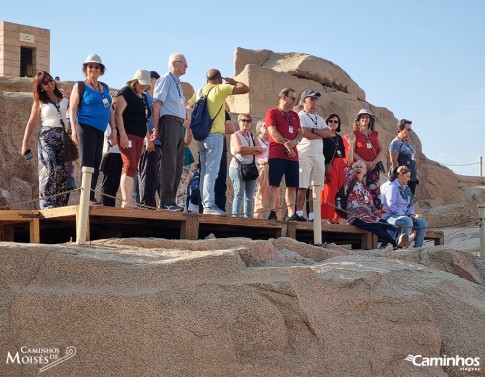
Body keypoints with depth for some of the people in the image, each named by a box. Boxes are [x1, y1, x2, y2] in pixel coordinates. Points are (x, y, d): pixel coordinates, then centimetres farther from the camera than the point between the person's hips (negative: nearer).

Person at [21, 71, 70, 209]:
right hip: (47, 136, -3)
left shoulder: (63, 98, 13)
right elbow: (31, 124, 6)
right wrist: (25, 144, 1)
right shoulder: (39, 102, 7)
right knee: (49, 169, -18)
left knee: (63, 170, -2)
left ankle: (60, 206, 2)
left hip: (63, 136, 3)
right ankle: (47, 205, -23)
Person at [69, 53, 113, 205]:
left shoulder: (104, 88, 19)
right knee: (87, 162, -11)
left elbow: (109, 108, 22)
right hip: (86, 127, -7)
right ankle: (86, 196, -14)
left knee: (96, 163, 4)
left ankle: (91, 196, 6)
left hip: (100, 130, 7)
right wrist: (74, 128, -17)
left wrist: (113, 128, 13)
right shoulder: (80, 86, 1)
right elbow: (73, 108, -5)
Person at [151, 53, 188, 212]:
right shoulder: (165, 79, -2)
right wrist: (156, 129, -18)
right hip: (169, 121, -9)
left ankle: (170, 201, 10)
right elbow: (156, 104, -11)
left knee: (178, 166, 7)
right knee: (169, 164, -13)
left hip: (179, 125, 9)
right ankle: (166, 202, -15)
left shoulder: (178, 84, 24)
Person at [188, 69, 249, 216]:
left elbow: (190, 104, 33)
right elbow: (245, 89, -4)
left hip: (201, 136, 7)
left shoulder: (199, 92, 14)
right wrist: (232, 82, 12)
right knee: (211, 172, -12)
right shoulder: (220, 89, -3)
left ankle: (205, 205, 8)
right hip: (215, 135, -7)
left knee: (204, 172, 9)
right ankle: (209, 205, -18)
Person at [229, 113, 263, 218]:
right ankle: (235, 217, -17)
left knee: (250, 196, 2)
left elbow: (260, 151, 2)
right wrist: (255, 148, -6)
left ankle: (248, 217, 3)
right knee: (239, 194, -13)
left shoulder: (253, 137, 19)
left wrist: (245, 150, -10)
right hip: (238, 167, -5)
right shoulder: (235, 135, 5)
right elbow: (238, 148, -15)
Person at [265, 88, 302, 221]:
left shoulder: (295, 115, 21)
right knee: (274, 184, -9)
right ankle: (272, 212, -11)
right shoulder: (272, 113, 2)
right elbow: (273, 132, -8)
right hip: (277, 154, -6)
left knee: (292, 185, 3)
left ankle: (291, 213, 5)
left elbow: (299, 133, 15)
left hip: (293, 155, 6)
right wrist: (286, 145, -11)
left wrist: (294, 142, -8)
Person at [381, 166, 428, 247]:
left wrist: (412, 214, 4)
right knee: (408, 221, -38)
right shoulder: (392, 186, -7)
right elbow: (391, 205, -16)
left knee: (423, 223, -10)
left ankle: (417, 247, -12)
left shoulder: (406, 188, 21)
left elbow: (410, 204, 25)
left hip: (403, 216, 9)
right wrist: (402, 215, -21)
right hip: (390, 216, -9)